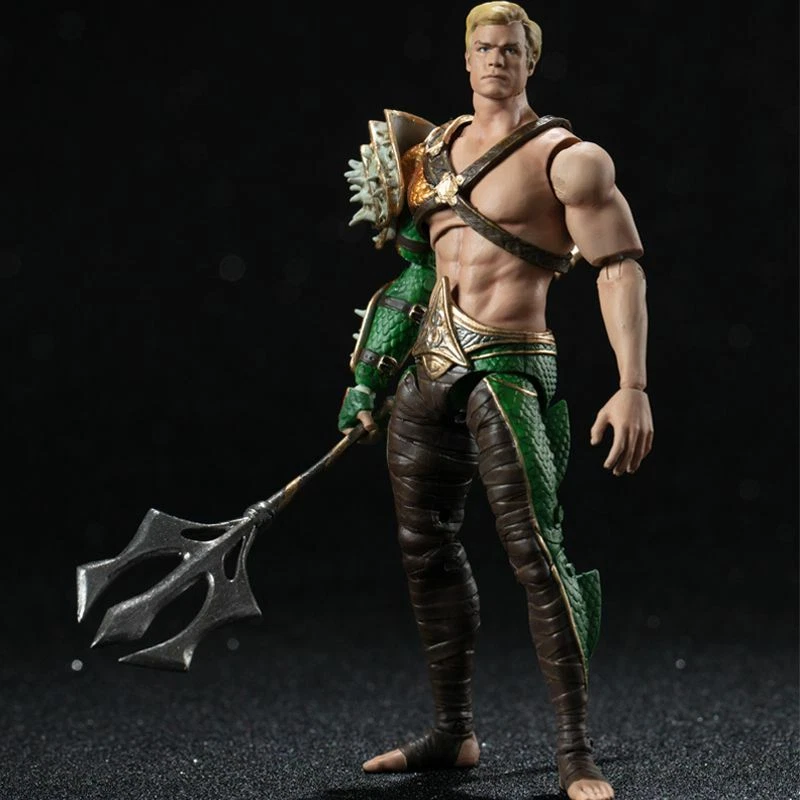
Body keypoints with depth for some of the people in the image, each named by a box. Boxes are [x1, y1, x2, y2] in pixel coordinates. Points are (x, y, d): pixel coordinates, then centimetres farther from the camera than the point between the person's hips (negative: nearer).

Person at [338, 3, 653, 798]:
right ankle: (452, 733, 24)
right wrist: (371, 375, 21)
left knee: (537, 554, -12)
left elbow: (621, 267, -13)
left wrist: (633, 387, -24)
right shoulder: (436, 147, 14)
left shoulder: (564, 158, -6)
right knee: (426, 549, 11)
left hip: (503, 370, -7)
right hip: (425, 372, 7)